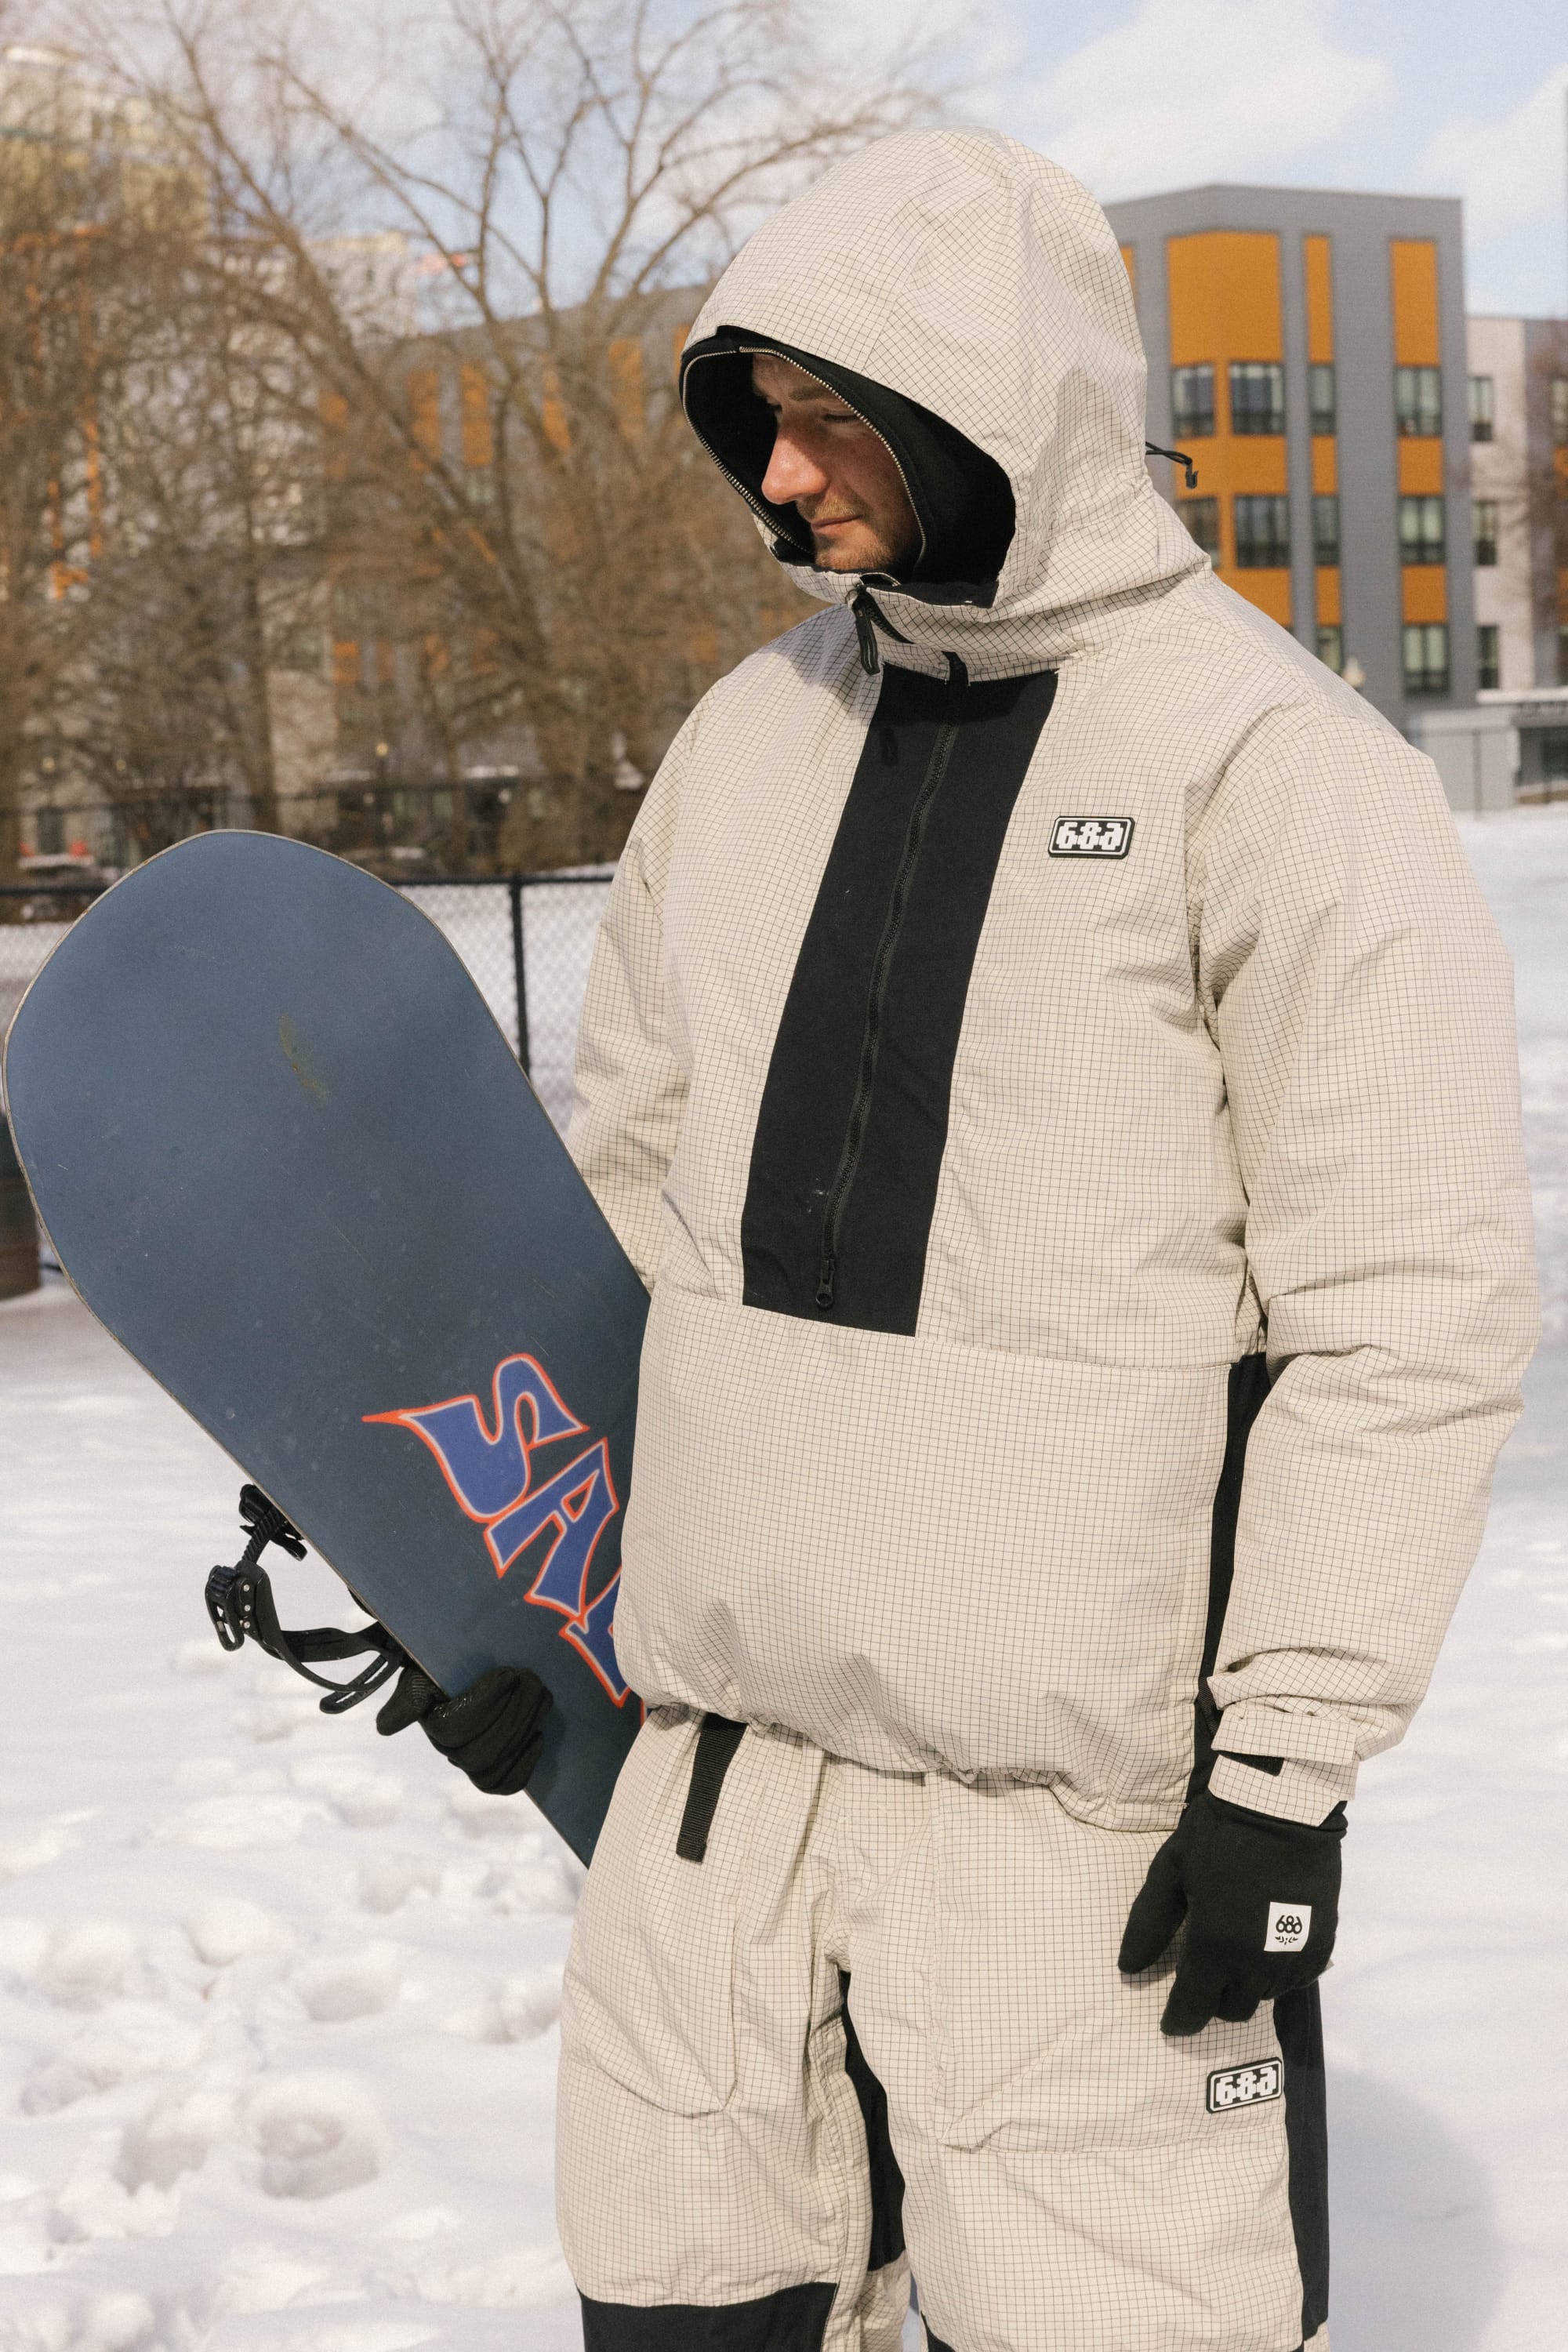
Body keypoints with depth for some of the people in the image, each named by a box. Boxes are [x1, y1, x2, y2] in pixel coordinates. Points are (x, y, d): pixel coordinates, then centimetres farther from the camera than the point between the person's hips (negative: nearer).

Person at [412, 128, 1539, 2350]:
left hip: (1080, 1775, -6)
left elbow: (1405, 1315, -11)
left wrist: (1286, 1769, -13)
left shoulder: (1271, 761, -9)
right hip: (725, 1735, 6)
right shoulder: (755, 734, 11)